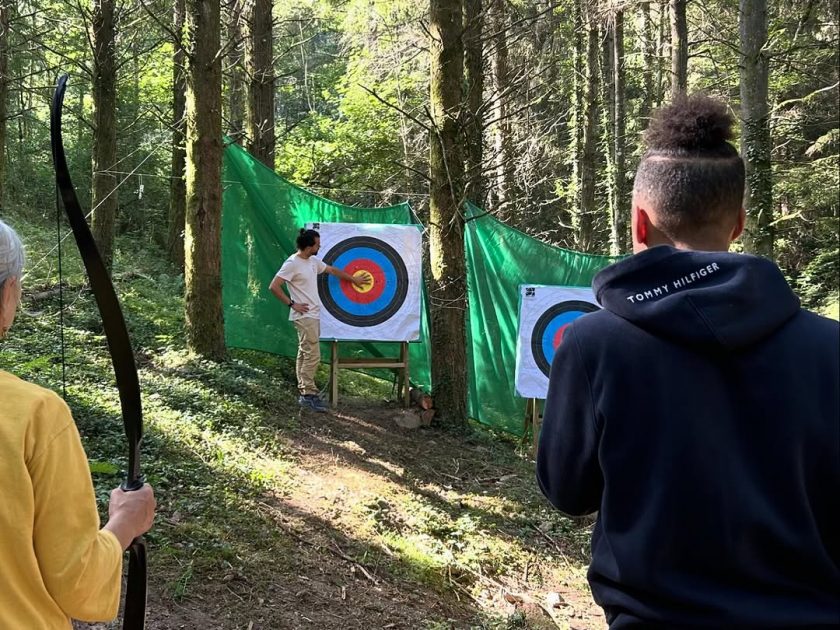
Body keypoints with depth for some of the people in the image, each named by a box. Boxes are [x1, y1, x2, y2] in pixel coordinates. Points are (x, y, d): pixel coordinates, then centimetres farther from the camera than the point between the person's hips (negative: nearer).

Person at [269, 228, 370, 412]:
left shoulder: (313, 261, 10)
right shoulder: (292, 264, -16)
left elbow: (332, 270, 24)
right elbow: (274, 286, -18)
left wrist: (353, 279, 31)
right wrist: (292, 304, -15)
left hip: (313, 315, 9)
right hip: (304, 316, -9)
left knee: (304, 354, 11)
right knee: (312, 355, -10)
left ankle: (303, 392, 16)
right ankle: (308, 394, -6)